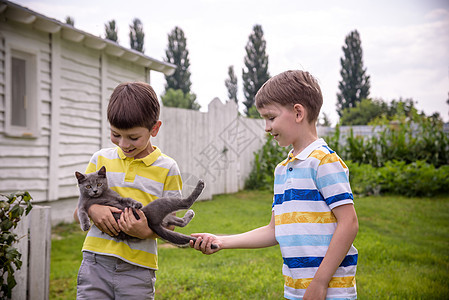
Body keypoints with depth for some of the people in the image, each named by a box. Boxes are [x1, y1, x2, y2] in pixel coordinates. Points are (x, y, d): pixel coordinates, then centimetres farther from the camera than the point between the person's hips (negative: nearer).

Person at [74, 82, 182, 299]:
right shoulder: (101, 159, 7)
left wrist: (146, 231, -18)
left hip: (137, 268, -2)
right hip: (96, 262, 2)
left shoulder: (167, 169, 0)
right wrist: (92, 210, -11)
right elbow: (78, 214, 11)